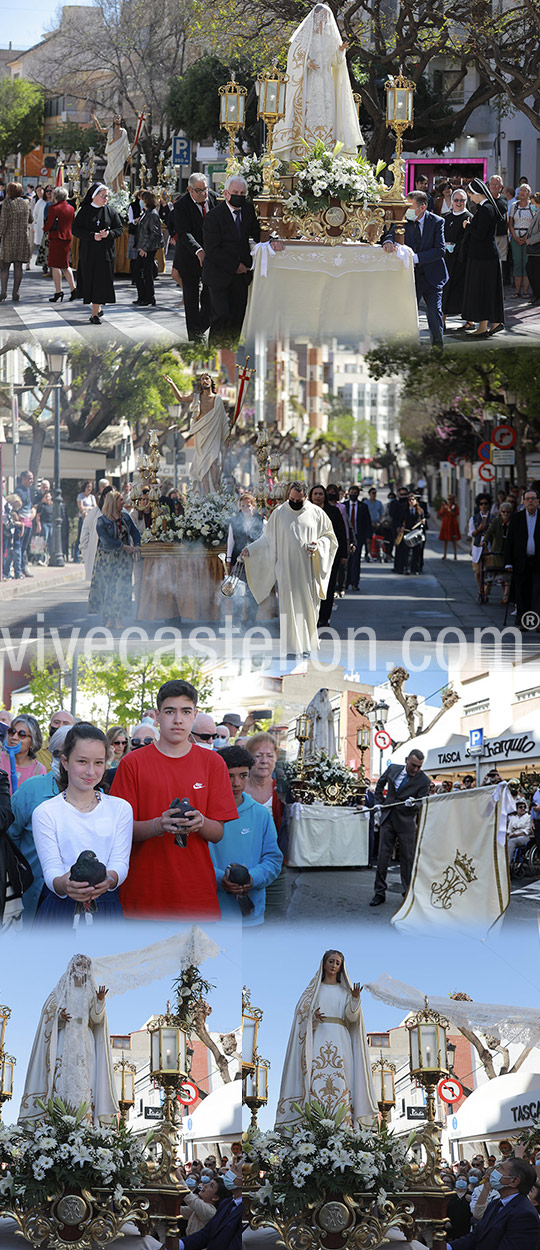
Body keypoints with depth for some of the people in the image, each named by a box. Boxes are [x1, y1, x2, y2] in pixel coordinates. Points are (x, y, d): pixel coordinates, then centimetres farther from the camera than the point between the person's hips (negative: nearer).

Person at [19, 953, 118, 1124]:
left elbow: (96, 1018, 6)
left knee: (84, 1082, -9)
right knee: (62, 1076, -14)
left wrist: (100, 1001, -11)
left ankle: (84, 1121, -15)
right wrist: (59, 1016, -17)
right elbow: (49, 1012, 4)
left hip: (85, 1042, 2)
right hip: (65, 1038, -2)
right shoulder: (62, 990, 12)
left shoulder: (91, 992, 17)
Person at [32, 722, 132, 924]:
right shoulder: (45, 813, 2)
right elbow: (51, 868, -8)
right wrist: (64, 884, -32)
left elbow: (120, 862, -2)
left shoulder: (120, 809, 9)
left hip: (106, 908, 2)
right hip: (60, 911, -2)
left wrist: (109, 879, -27)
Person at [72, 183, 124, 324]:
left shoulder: (111, 211, 6)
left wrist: (109, 234, -15)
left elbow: (119, 228, 6)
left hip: (105, 252, 0)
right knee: (90, 279, 1)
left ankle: (95, 313, -4)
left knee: (102, 280, -6)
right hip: (88, 252, 0)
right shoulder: (85, 211, 2)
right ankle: (97, 308, 19)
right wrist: (92, 235, -18)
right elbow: (76, 229, -5)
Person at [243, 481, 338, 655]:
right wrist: (251, 549, -4)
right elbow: (268, 539, 8)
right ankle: (293, 647, -5)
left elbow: (329, 536, 11)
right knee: (290, 606, -6)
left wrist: (318, 545, -9)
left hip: (308, 568, 1)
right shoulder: (279, 513, 3)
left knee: (308, 607, 4)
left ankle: (306, 645, 16)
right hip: (287, 568, -1)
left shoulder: (316, 513, 4)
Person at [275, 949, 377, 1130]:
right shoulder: (314, 988, 15)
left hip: (339, 1040, 1)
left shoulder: (344, 991, 16)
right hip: (317, 1038, -1)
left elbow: (352, 1016, 4)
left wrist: (355, 999, -14)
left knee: (340, 1082, -10)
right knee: (316, 1080, -14)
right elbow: (302, 1011, 7)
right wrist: (313, 1016, -13)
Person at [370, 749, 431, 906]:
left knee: (407, 858, 2)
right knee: (382, 857, 4)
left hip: (406, 822, -3)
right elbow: (380, 784, 21)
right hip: (387, 819, 3)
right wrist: (379, 803, 13)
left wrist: (413, 804, -30)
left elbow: (420, 805, -8)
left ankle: (408, 893, 14)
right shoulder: (393, 769, 1)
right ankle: (379, 893, 10)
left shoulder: (423, 780, -8)